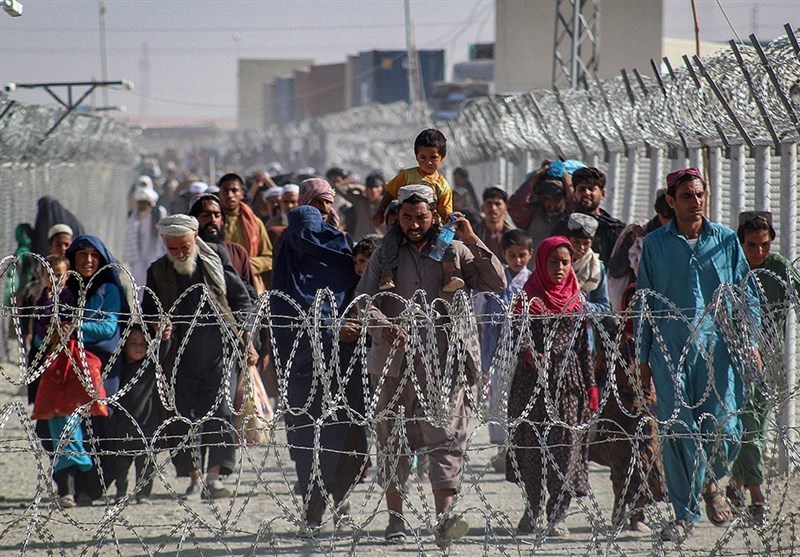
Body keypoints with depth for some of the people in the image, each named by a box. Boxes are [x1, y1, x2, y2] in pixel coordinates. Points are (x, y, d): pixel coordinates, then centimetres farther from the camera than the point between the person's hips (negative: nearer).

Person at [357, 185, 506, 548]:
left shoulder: (455, 252, 11)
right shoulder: (386, 254, 12)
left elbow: (495, 284, 4)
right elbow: (364, 299, 4)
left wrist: (473, 241, -6)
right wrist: (384, 327, -16)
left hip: (443, 360, -1)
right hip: (396, 359, 2)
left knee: (445, 436, -12)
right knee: (393, 439, 5)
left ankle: (444, 518, -20)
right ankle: (395, 518, 14)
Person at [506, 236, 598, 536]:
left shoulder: (576, 299, 11)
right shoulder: (529, 296, 3)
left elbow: (583, 343, 12)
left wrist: (591, 385, 8)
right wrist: (529, 354, -24)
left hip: (568, 378, 2)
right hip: (533, 378, -2)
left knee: (566, 442, -5)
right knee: (531, 442, 0)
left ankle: (558, 514, -2)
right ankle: (531, 509, 12)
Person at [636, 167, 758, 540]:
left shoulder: (726, 240, 8)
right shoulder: (655, 245, 7)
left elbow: (745, 294, 12)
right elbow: (644, 302, 10)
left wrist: (748, 341, 3)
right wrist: (643, 357, 7)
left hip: (717, 346, 0)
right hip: (670, 350, 0)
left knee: (724, 428, -6)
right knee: (677, 431, -5)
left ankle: (710, 482, 26)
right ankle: (685, 513, 6)